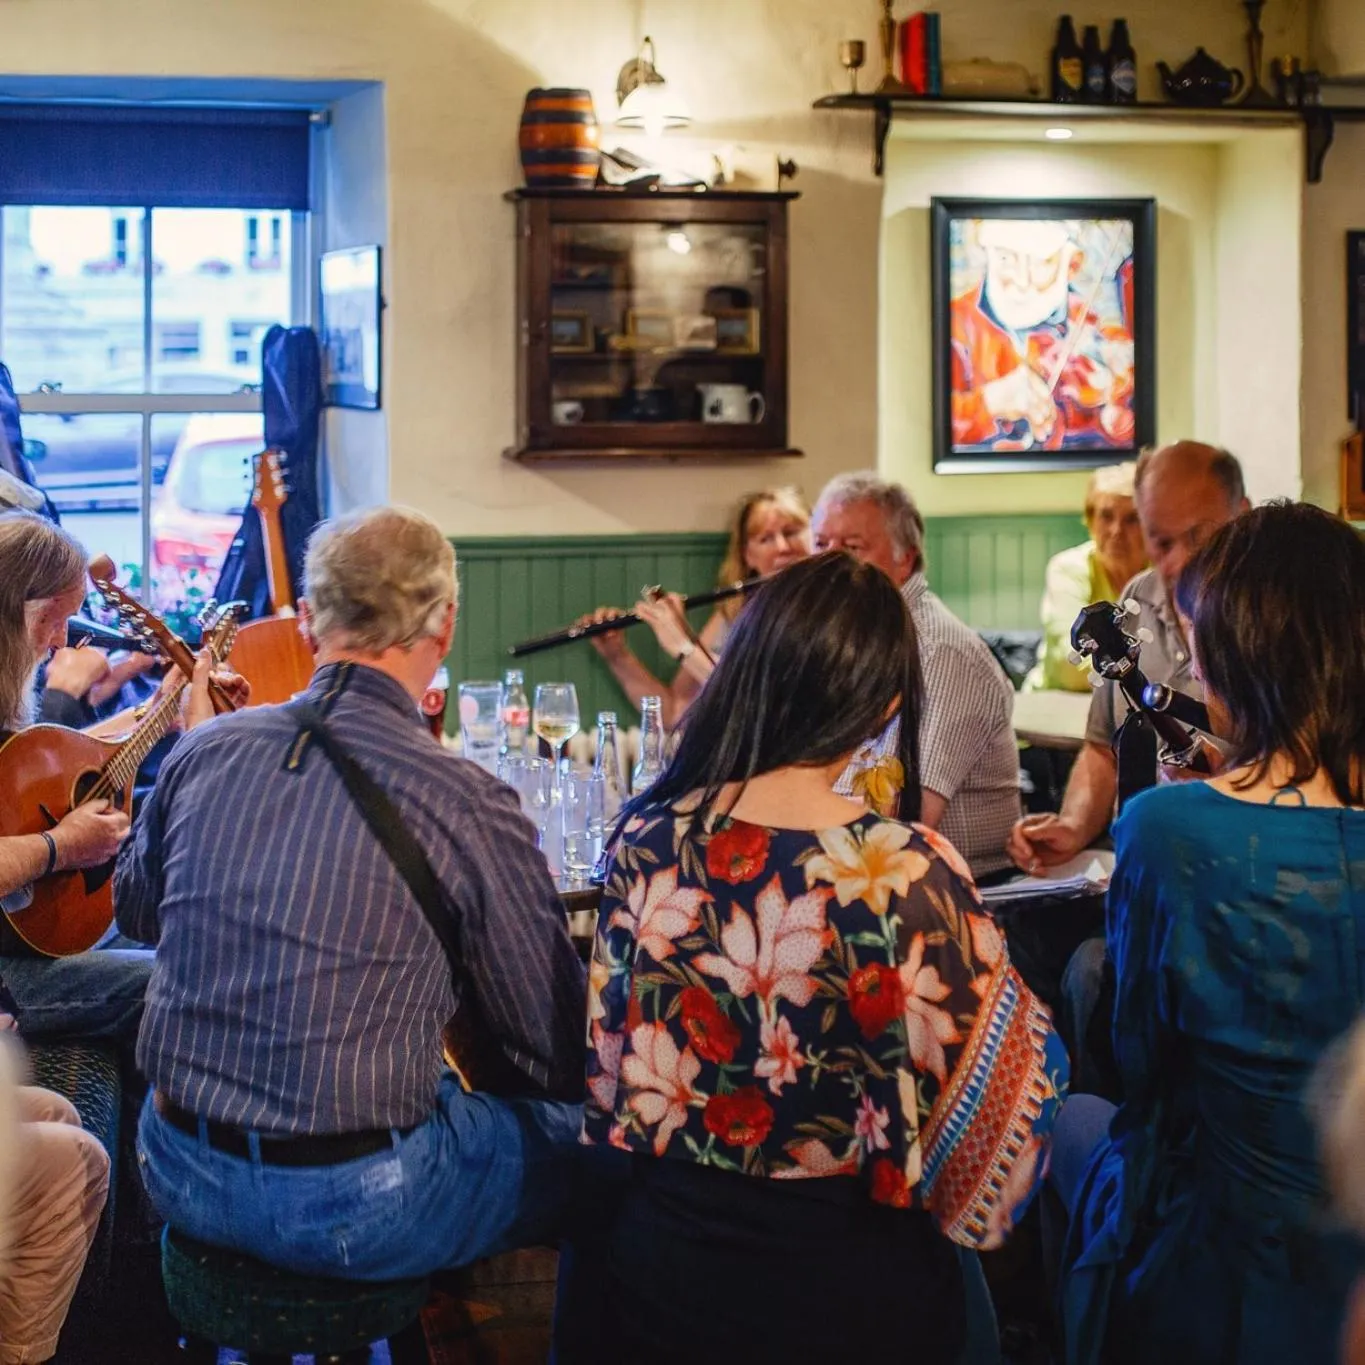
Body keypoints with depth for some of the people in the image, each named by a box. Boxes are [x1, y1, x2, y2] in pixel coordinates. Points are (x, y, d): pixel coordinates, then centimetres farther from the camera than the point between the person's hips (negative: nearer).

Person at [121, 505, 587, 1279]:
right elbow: (560, 1053, -8)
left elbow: (134, 909, 20)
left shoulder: (204, 751, -1)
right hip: (349, 1207, -6)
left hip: (180, 1181, 6)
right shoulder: (470, 806, -16)